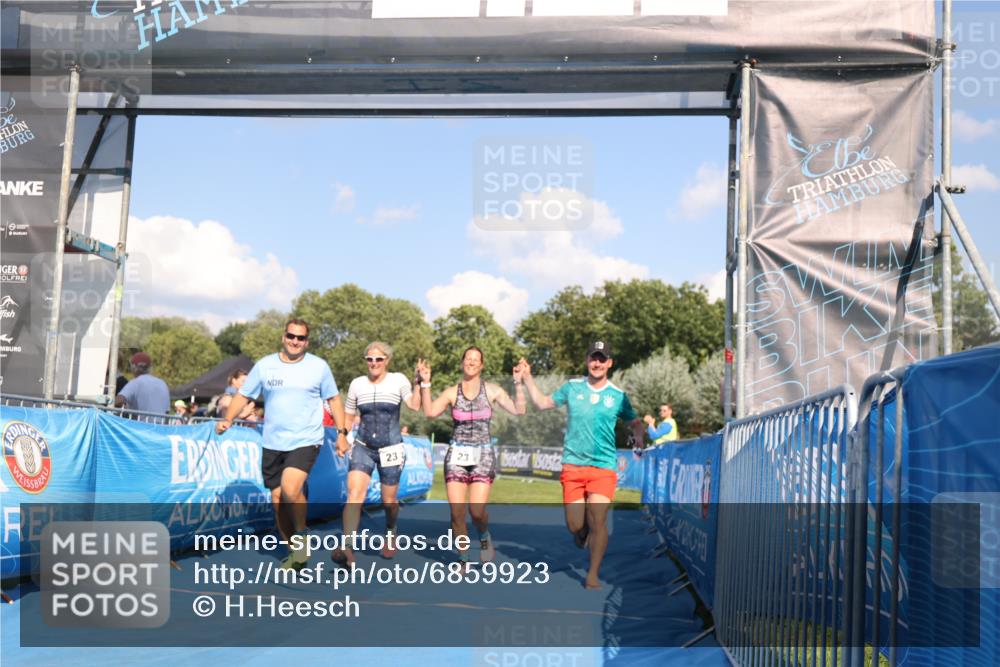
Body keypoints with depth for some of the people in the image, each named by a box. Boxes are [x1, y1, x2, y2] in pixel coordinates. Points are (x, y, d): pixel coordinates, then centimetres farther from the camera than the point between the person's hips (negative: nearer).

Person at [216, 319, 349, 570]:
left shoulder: (319, 367, 1)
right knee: (277, 499, 6)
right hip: (273, 443, 4)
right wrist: (228, 419, -8)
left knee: (290, 489, -24)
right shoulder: (265, 365, 4)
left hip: (306, 441, -3)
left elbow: (333, 399, 9)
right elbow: (243, 395, 7)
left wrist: (341, 433, 3)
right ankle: (295, 553, 22)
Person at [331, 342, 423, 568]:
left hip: (391, 448, -1)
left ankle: (390, 532, 42)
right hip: (363, 447, 1)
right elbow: (348, 415, 15)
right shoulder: (357, 384, 6)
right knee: (354, 494, -18)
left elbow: (415, 405, -14)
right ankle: (347, 550, -27)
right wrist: (342, 438, 3)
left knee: (388, 501, 9)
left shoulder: (398, 380, -2)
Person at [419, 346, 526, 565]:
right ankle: (463, 560, 11)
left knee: (477, 510, -15)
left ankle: (484, 537, 19)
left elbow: (518, 410, -4)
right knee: (456, 511, -7)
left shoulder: (492, 390, 4)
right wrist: (425, 383, -10)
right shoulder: (452, 392, 6)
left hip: (482, 455, -1)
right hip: (457, 455, 1)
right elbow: (430, 412, -8)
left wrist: (518, 383, -10)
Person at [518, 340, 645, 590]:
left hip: (603, 467, -1)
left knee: (597, 521, -13)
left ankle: (593, 574, 3)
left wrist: (639, 440, -5)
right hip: (573, 465, 1)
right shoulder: (572, 387, 7)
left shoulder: (618, 395, 4)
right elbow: (542, 403, 17)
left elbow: (635, 423, 15)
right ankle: (586, 528, 37)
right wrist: (528, 378, 10)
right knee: (575, 526, -1)